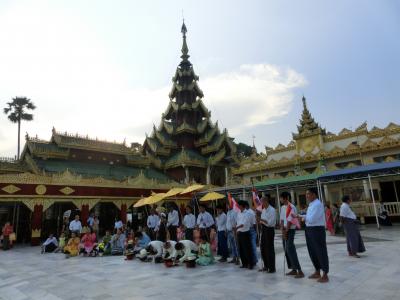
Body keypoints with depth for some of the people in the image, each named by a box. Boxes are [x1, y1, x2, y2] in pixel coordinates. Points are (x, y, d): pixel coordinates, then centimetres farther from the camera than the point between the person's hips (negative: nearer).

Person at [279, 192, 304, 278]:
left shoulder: (291, 207, -15)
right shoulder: (282, 207, 10)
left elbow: (290, 221, -17)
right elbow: (281, 219, 8)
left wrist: (286, 231, -13)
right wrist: (282, 231, -2)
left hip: (290, 230, -8)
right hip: (284, 230, 8)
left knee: (290, 250, -11)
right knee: (286, 250, 10)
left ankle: (300, 271, -6)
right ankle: (294, 269, 20)